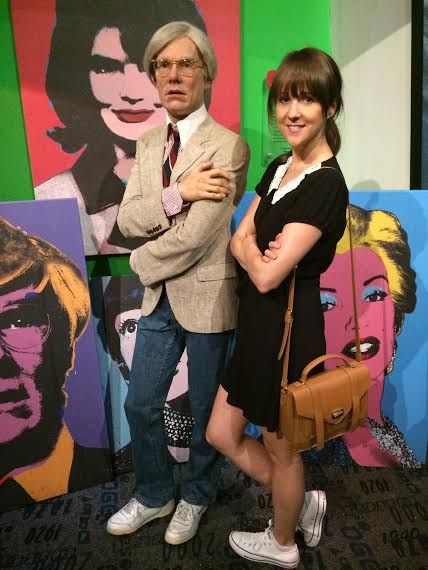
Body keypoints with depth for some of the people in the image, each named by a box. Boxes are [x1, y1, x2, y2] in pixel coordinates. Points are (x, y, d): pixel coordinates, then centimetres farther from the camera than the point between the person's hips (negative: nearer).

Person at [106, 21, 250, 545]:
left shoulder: (227, 146, -15)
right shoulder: (148, 144, 7)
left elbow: (194, 237, -22)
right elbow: (127, 218, -4)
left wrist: (142, 263, -6)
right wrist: (177, 194, -20)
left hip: (205, 298, -6)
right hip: (159, 298, 6)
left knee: (205, 411, 14)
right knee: (140, 405, 16)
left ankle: (196, 498, 42)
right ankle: (154, 496, 42)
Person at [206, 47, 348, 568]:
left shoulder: (326, 185, -20)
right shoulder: (279, 168, 7)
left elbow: (268, 275, -24)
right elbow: (237, 240, 6)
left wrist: (253, 251, -5)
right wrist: (259, 250, -15)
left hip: (288, 327, -8)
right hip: (257, 324, 9)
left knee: (279, 448, 15)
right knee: (221, 435, 18)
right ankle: (303, 502, 42)